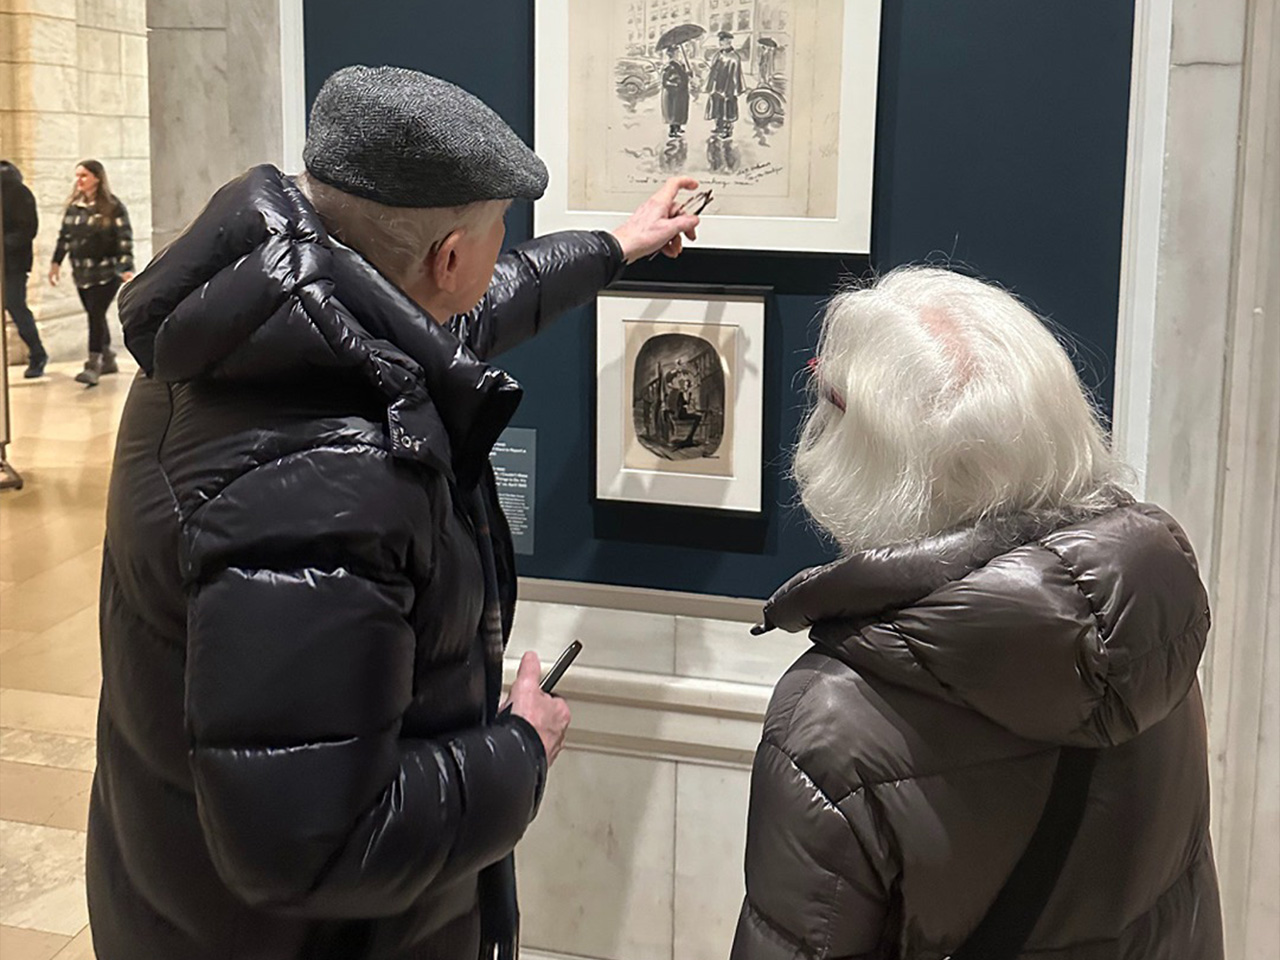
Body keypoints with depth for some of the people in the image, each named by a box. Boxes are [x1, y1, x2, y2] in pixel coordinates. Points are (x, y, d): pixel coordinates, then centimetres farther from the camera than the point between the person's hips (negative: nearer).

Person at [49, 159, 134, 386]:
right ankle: (107, 359, 25)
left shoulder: (113, 207, -8)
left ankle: (93, 366, -13)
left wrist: (127, 269, -19)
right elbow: (65, 235, 17)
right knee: (95, 316, 12)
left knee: (96, 315, -12)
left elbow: (125, 238, -12)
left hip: (107, 272, -6)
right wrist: (56, 262, 14)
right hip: (82, 272, 6)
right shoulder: (74, 206, 9)